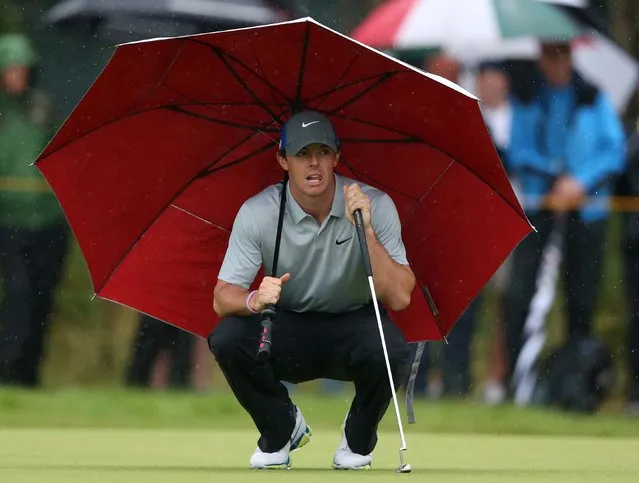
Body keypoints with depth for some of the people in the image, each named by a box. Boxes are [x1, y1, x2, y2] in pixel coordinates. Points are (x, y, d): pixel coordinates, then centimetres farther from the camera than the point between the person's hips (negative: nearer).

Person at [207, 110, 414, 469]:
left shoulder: (375, 206, -17)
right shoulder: (257, 213, -14)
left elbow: (399, 298, -24)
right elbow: (222, 297, -15)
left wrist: (366, 230, -35)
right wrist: (254, 300, -39)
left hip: (353, 325, -1)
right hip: (288, 334, 1)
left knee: (389, 350, -35)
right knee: (228, 339, -28)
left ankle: (359, 438, 0)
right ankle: (282, 428, 3)